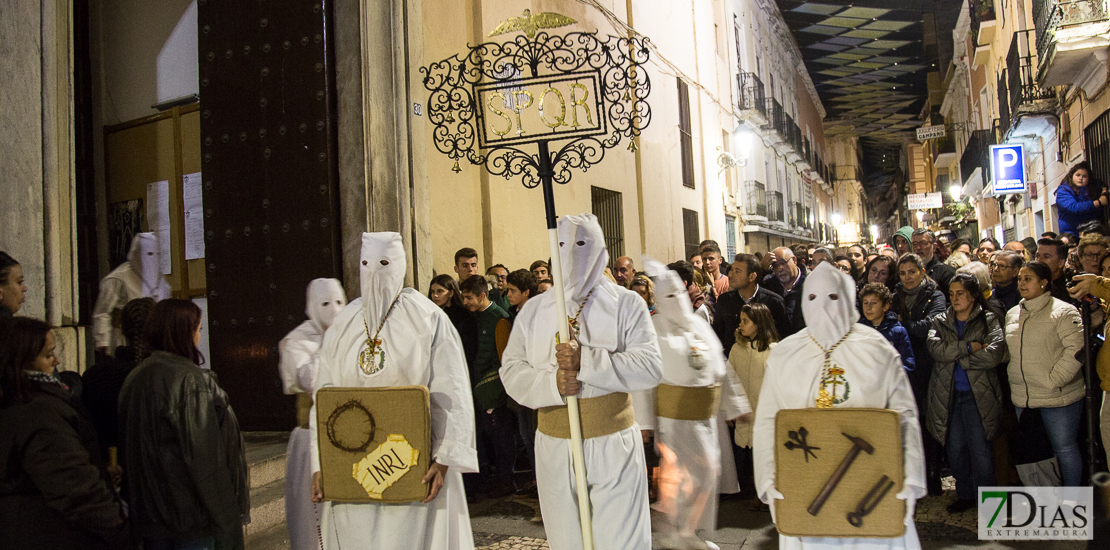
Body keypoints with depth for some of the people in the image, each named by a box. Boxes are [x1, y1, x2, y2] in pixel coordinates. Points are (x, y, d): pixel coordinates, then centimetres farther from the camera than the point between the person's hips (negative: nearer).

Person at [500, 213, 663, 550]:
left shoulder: (626, 304, 0)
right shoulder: (534, 310, 8)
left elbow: (650, 367, -12)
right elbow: (511, 371, 0)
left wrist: (586, 361, -23)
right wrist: (552, 384, -20)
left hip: (614, 447, -2)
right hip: (554, 447, 3)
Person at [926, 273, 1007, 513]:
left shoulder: (989, 320, 2)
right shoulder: (940, 322, 11)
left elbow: (994, 354, -14)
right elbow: (936, 349, -8)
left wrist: (956, 357, -9)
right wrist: (970, 347, -15)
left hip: (978, 394, -3)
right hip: (947, 394, 3)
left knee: (980, 448, -3)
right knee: (955, 448, 8)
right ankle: (965, 495, 23)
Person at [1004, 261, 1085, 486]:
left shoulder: (1063, 311, -8)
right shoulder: (1012, 314, 12)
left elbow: (1076, 349, -16)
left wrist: (1053, 380, -18)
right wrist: (1013, 377, 10)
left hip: (1059, 398, -6)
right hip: (1022, 399, 6)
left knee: (1065, 448, 4)